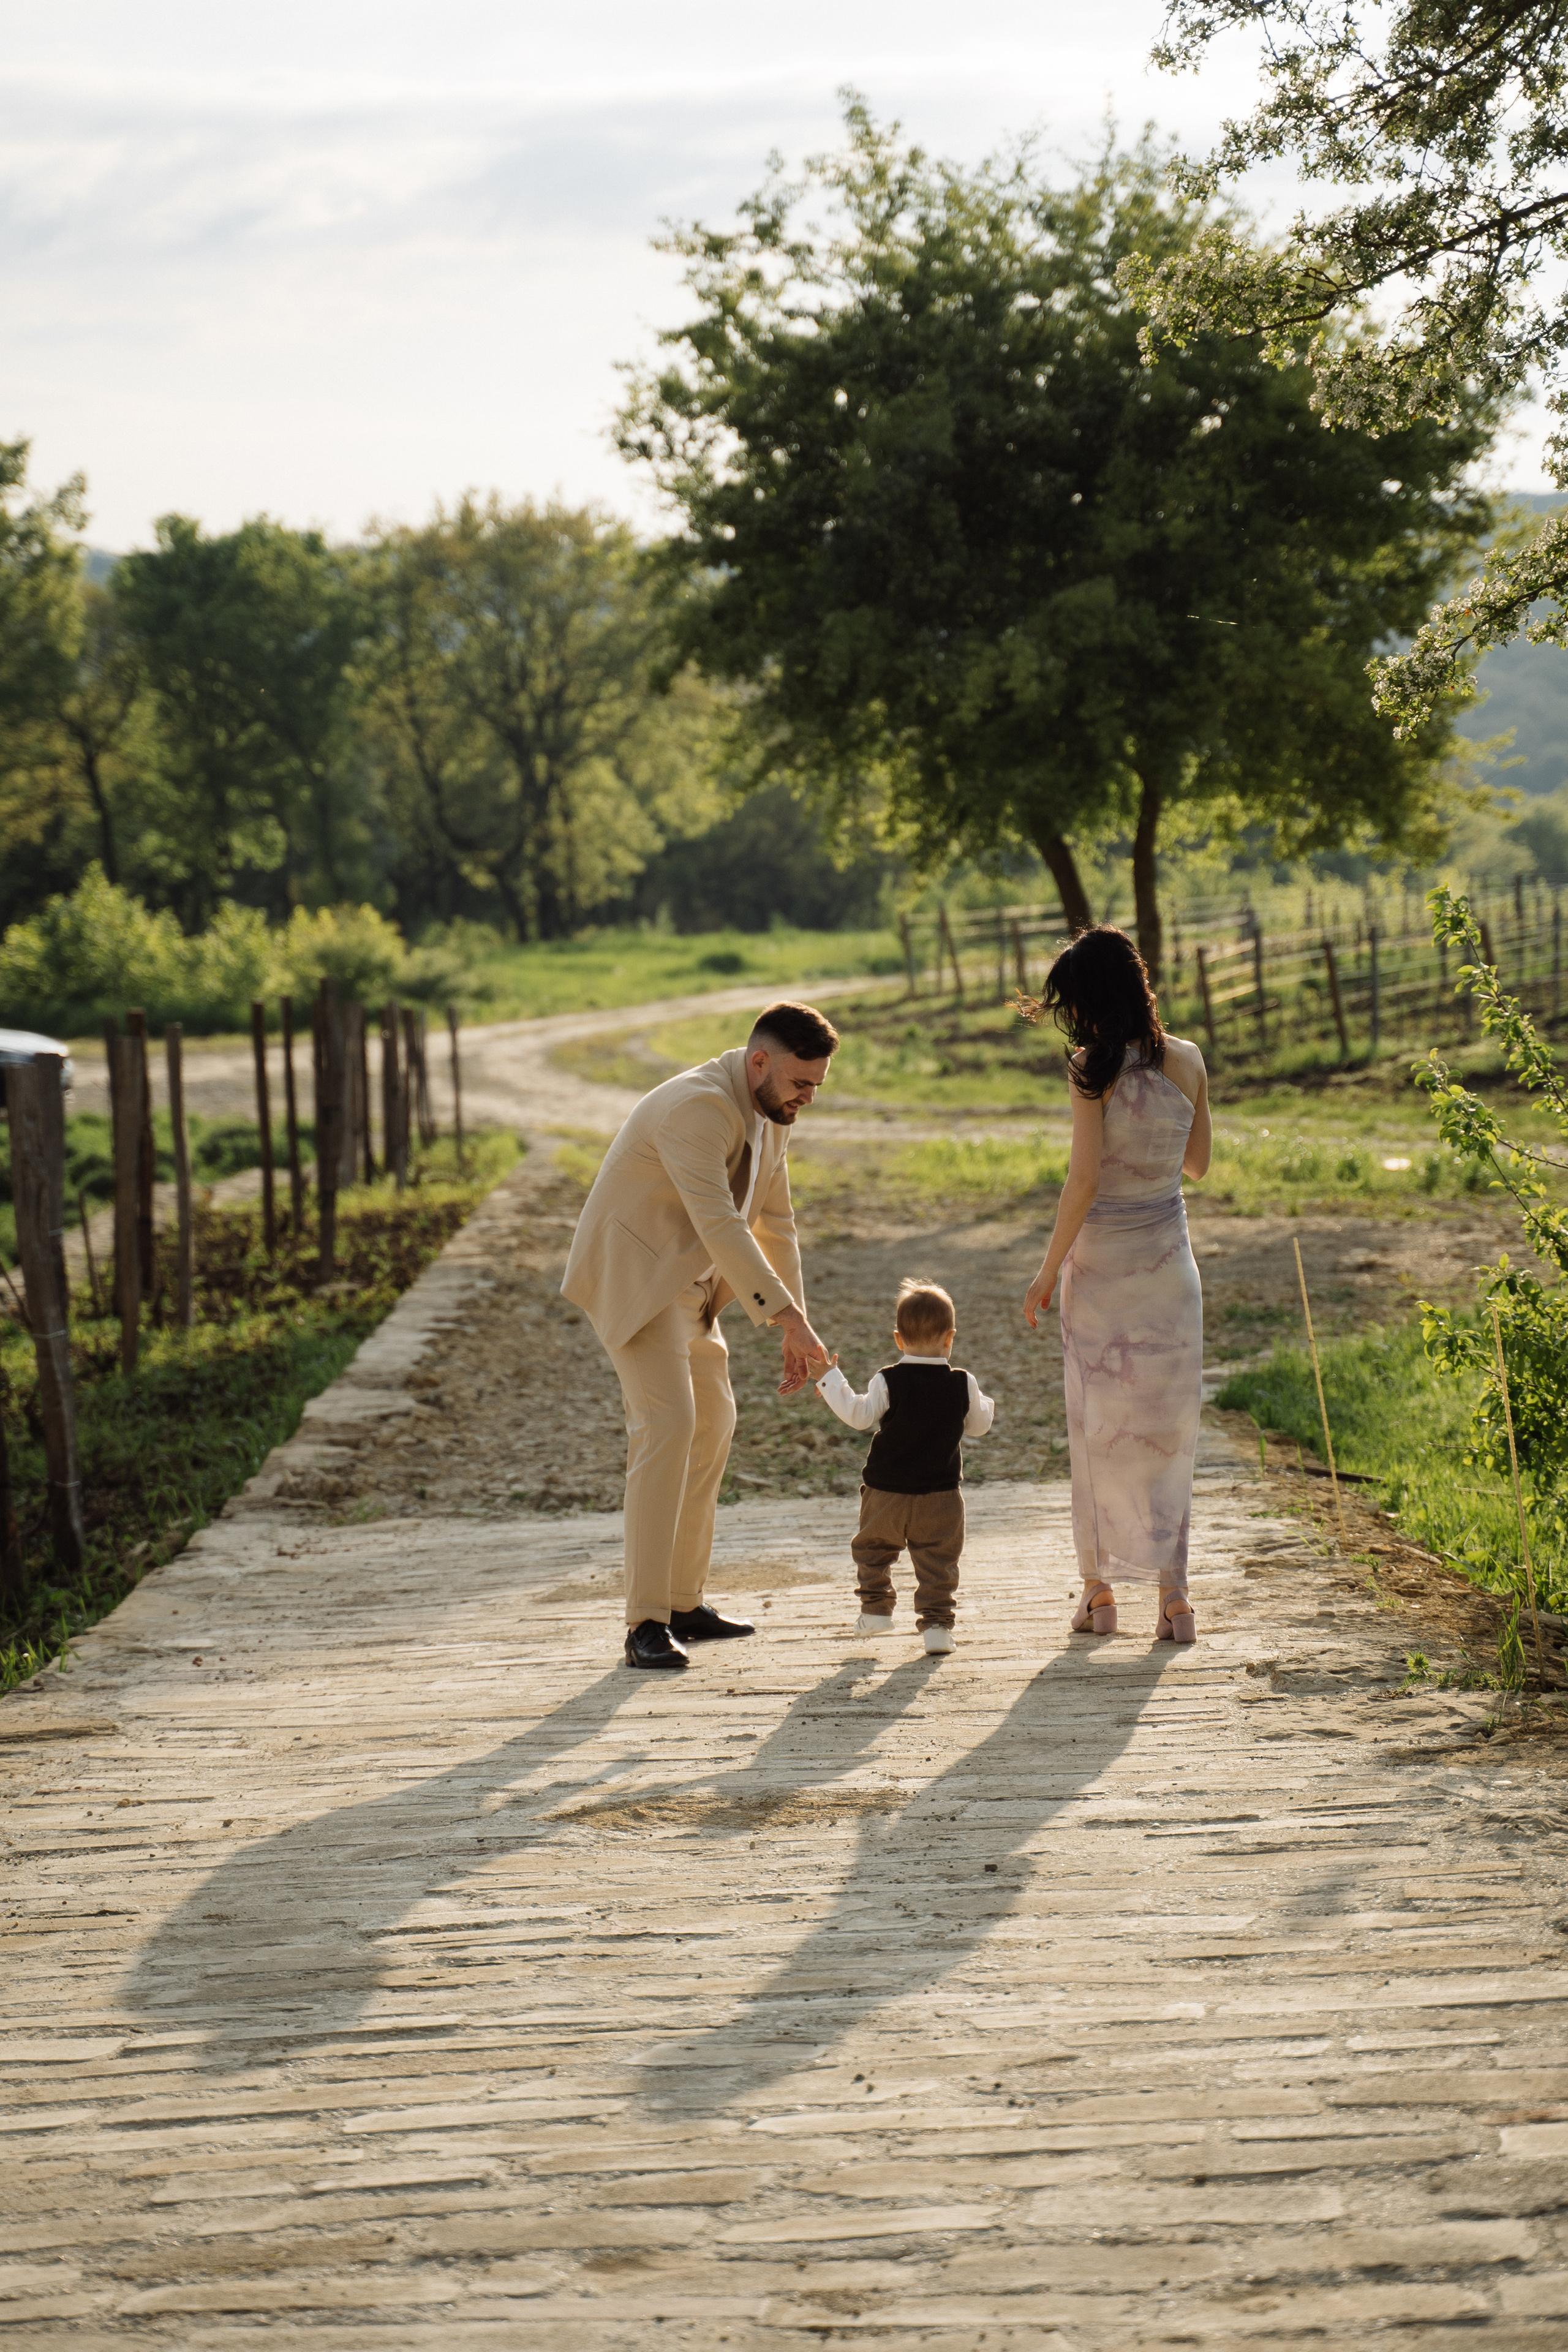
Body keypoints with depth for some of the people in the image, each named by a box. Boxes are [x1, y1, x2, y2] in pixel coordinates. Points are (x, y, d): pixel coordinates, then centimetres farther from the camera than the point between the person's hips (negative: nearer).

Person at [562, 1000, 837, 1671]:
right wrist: (790, 1319, -34)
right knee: (665, 1425, -19)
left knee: (711, 1425, 13)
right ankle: (646, 1623, -18)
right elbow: (718, 1224, -33)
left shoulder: (769, 1117, 7)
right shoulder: (699, 1106, -25)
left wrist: (796, 1330, 10)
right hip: (634, 1276, -10)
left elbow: (775, 1224, 15)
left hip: (689, 1284, 10)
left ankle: (684, 1602, 22)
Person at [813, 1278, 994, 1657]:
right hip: (941, 1495, 1)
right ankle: (936, 1623, -1)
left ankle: (876, 1609, 21)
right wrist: (986, 1405, 29)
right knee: (937, 1560, 6)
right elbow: (978, 1426, 8)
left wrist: (831, 1382, 0)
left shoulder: (888, 1381, -11)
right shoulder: (963, 1384, -4)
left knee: (872, 1548, 20)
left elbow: (860, 1416, -10)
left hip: (886, 1491, -1)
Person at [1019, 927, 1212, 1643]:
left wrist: (1047, 1272, -7)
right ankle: (1172, 1594, 2)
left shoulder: (1092, 1070, -13)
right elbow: (1197, 1163, 11)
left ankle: (1099, 1590, 12)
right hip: (1169, 1259, 3)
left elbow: (1083, 1180, -16)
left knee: (1098, 1428, 8)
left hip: (1099, 1261, -3)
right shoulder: (1188, 1062, -1)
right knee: (1166, 1429, 7)